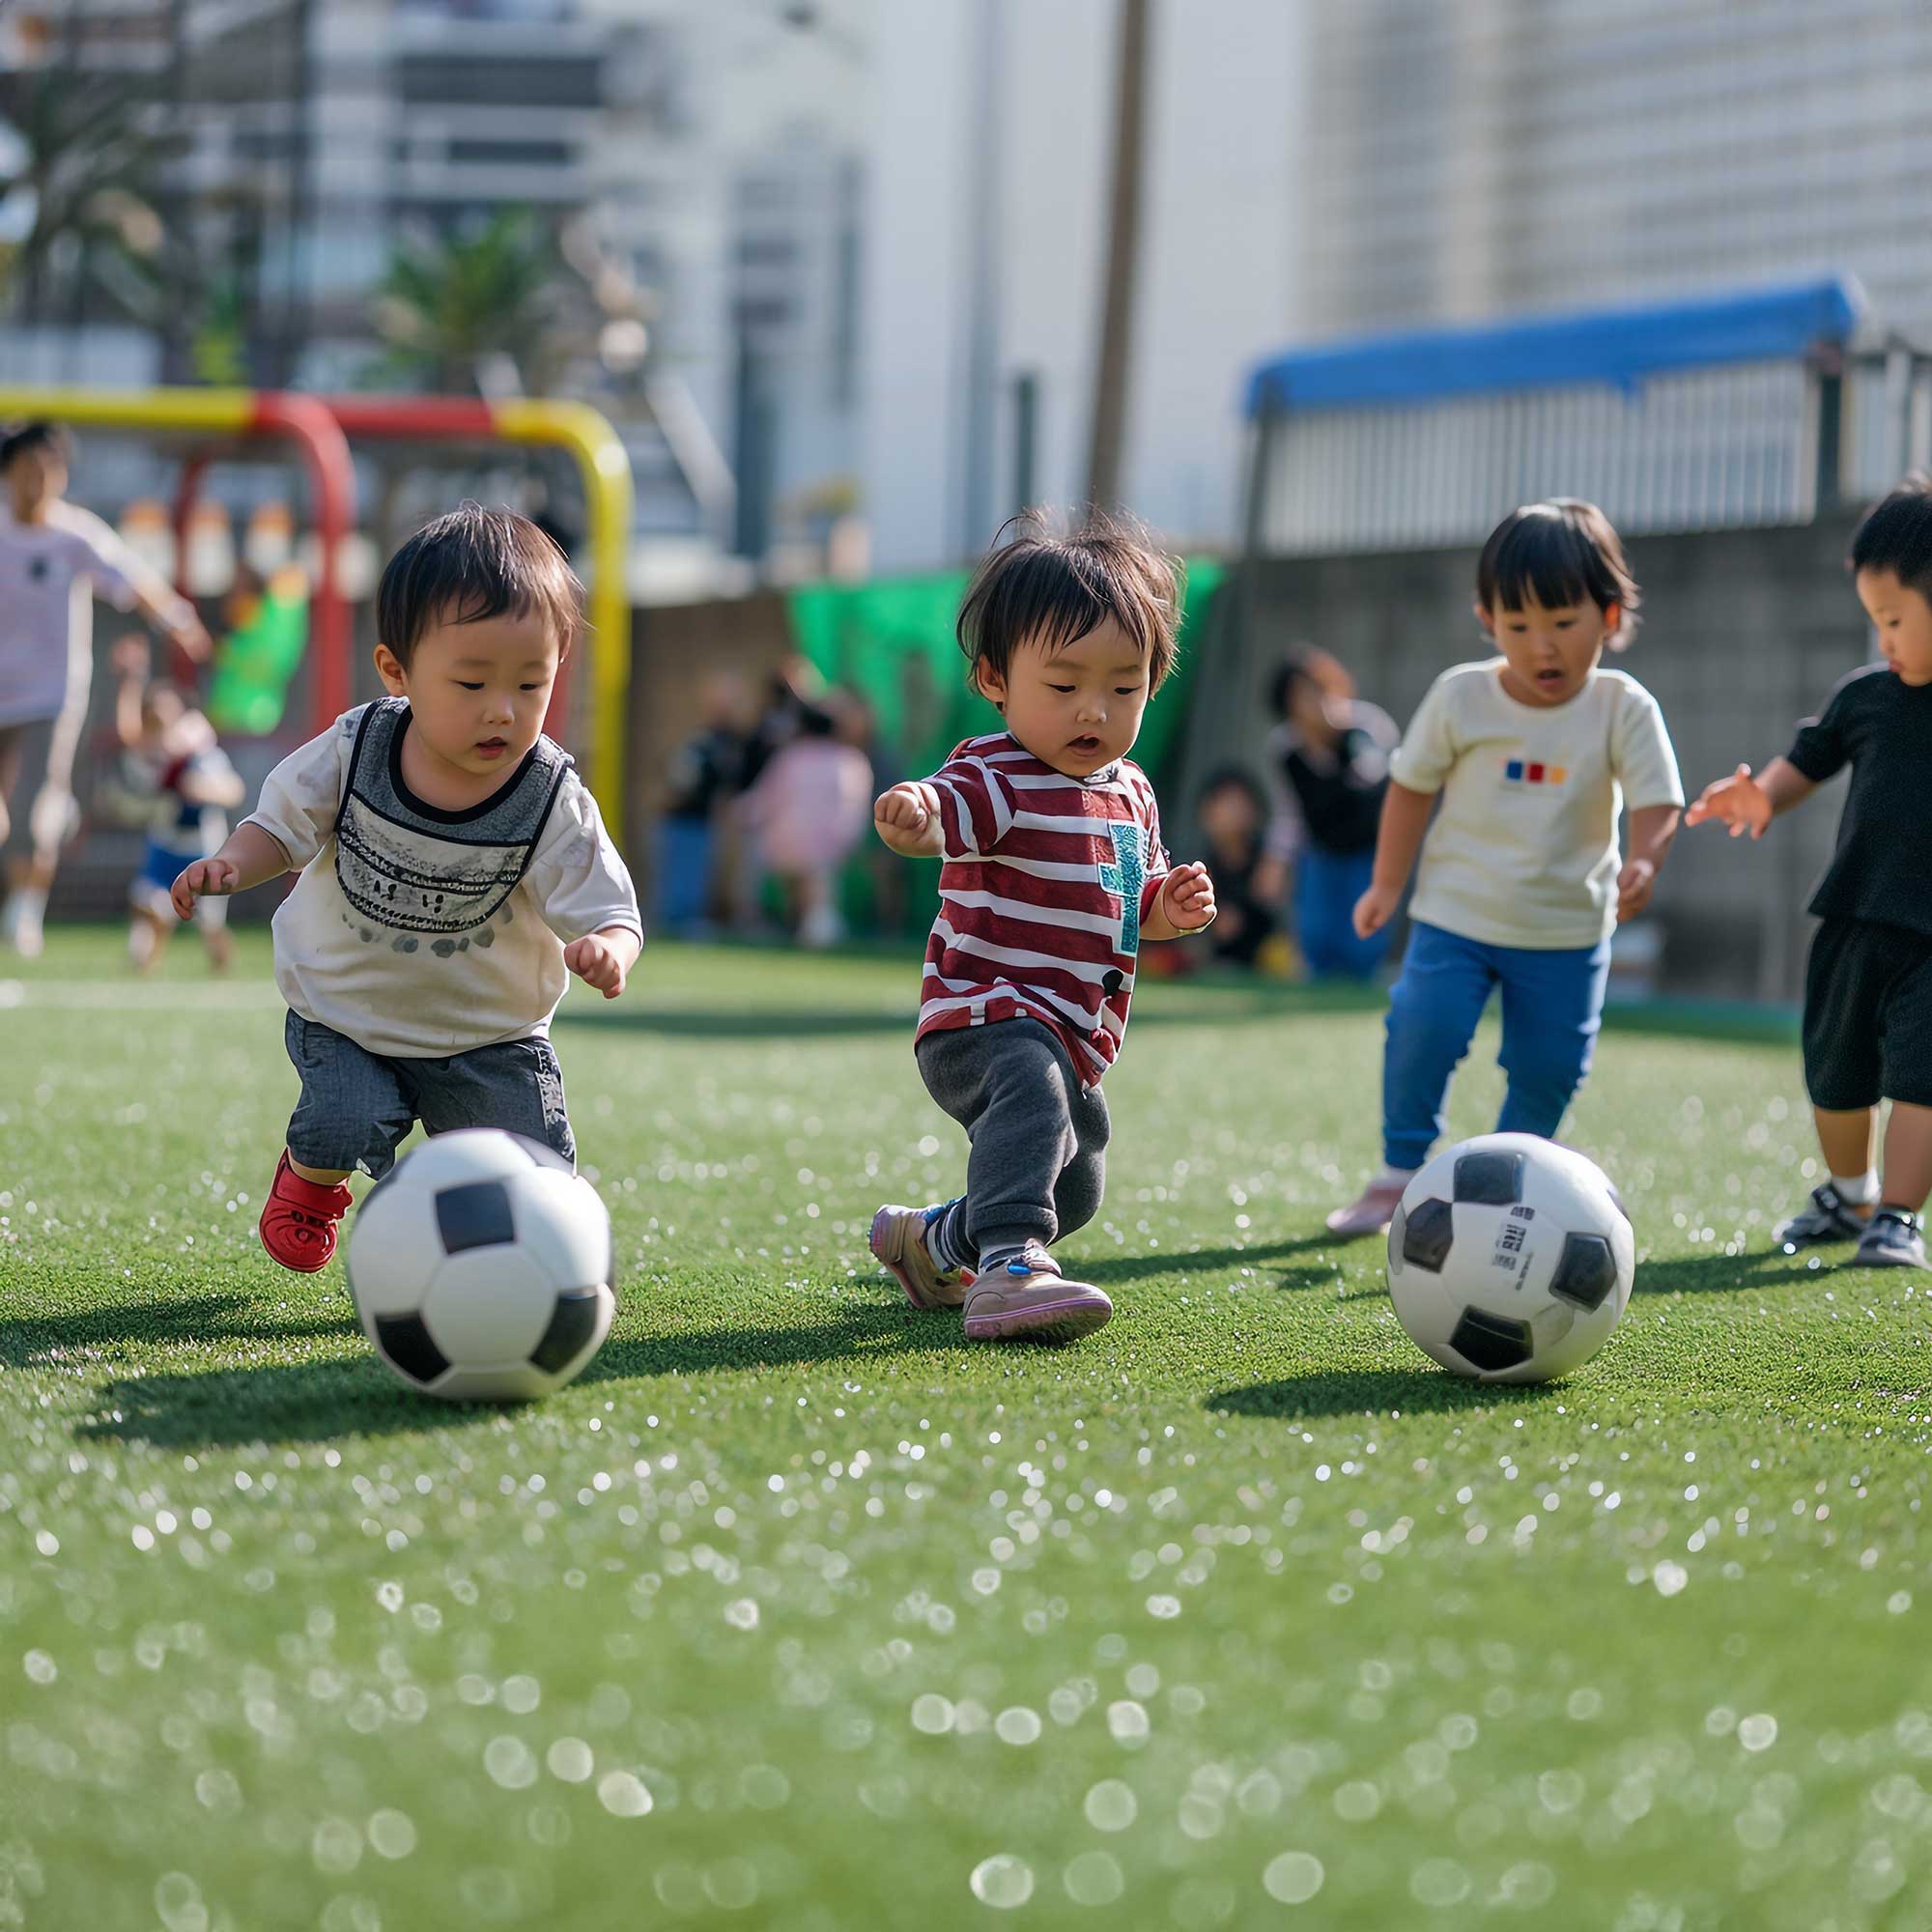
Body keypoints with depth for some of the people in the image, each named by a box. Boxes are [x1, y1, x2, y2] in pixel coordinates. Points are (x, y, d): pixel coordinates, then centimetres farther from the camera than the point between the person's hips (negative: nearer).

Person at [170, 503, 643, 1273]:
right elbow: (283, 825, -2)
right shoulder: (353, 750, -17)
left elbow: (610, 913, -20)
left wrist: (606, 951, -45)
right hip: (346, 1010, 0)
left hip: (489, 1033, 0)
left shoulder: (554, 804, -20)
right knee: (348, 1124, -23)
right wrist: (231, 864, -23)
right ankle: (312, 1178, 16)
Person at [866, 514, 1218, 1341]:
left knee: (1074, 1185, 25)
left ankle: (929, 1243, 49)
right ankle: (1007, 1269, -53)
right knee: (1032, 1088, -40)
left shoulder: (1129, 792, 11)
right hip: (986, 1018, -9)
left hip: (1072, 1039, 9)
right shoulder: (999, 776, -15)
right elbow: (952, 810, -37)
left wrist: (1166, 906, 1)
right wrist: (915, 814, -61)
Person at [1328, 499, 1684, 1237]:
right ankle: (1398, 1172, 3)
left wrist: (1644, 862, -36)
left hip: (1568, 927, 1)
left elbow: (1657, 801, -15)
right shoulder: (1461, 697, -8)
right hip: (1457, 912, 0)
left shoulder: (1623, 709, -10)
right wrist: (1387, 884, 5)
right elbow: (1412, 787, 4)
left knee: (1550, 1066, 4)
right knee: (1423, 1031, -14)